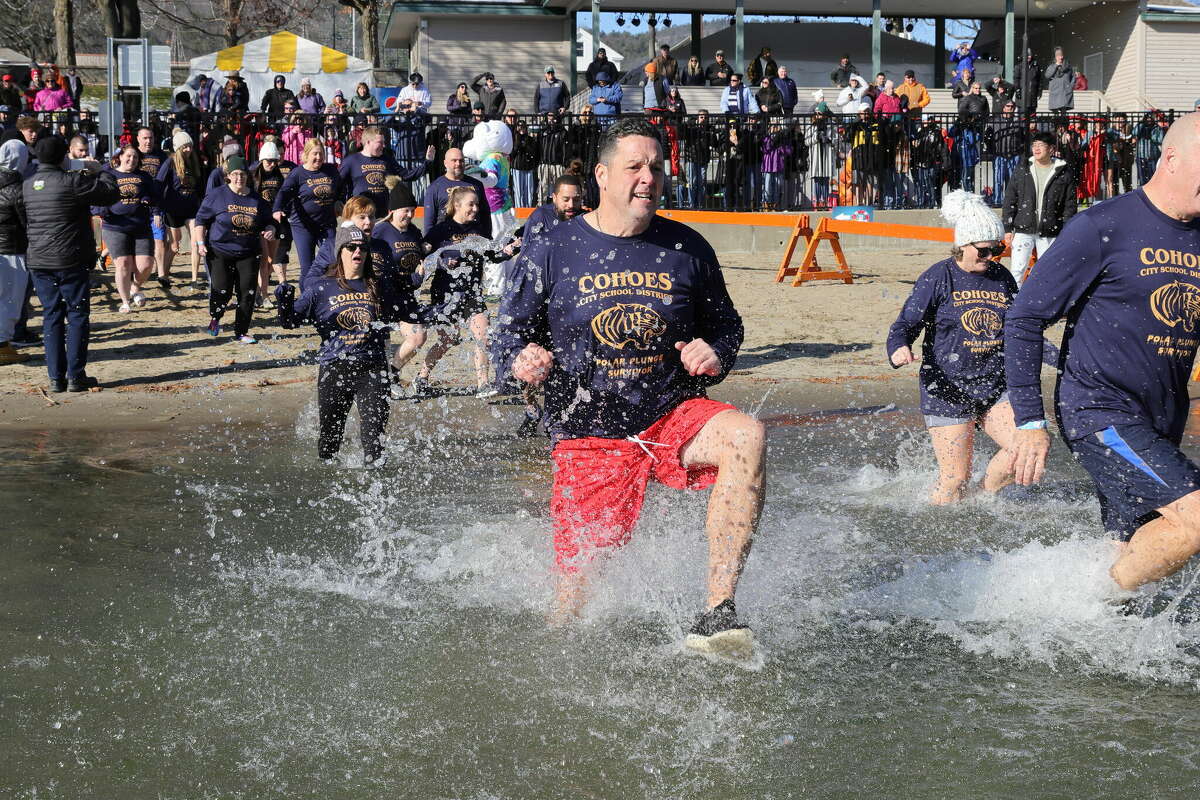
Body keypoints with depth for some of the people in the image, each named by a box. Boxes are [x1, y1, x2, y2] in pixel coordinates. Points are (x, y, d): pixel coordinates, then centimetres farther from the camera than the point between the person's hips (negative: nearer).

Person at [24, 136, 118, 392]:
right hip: (70, 262, -6)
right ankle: (75, 376, 2)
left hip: (38, 262, 6)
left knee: (51, 316, 11)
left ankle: (56, 378, 9)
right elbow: (111, 193, -13)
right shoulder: (71, 182, -14)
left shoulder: (27, 186, 5)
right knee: (77, 316, 4)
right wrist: (101, 172, 8)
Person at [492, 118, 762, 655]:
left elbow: (726, 323, 16)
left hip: (674, 417, 1)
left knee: (747, 435, -32)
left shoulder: (687, 250, 4)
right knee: (578, 594, -2)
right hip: (589, 435, -1)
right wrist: (520, 359, -16)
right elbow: (510, 328, 7)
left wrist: (715, 354, -7)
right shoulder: (552, 251, 0)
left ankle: (716, 616, -31)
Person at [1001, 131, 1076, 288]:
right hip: (1023, 229, 0)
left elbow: (1070, 205, 3)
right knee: (1017, 269, -5)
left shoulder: (1064, 173, 1)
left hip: (1050, 233, 0)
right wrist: (1007, 228, 1)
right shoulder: (1023, 170, 4)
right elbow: (1009, 200, 6)